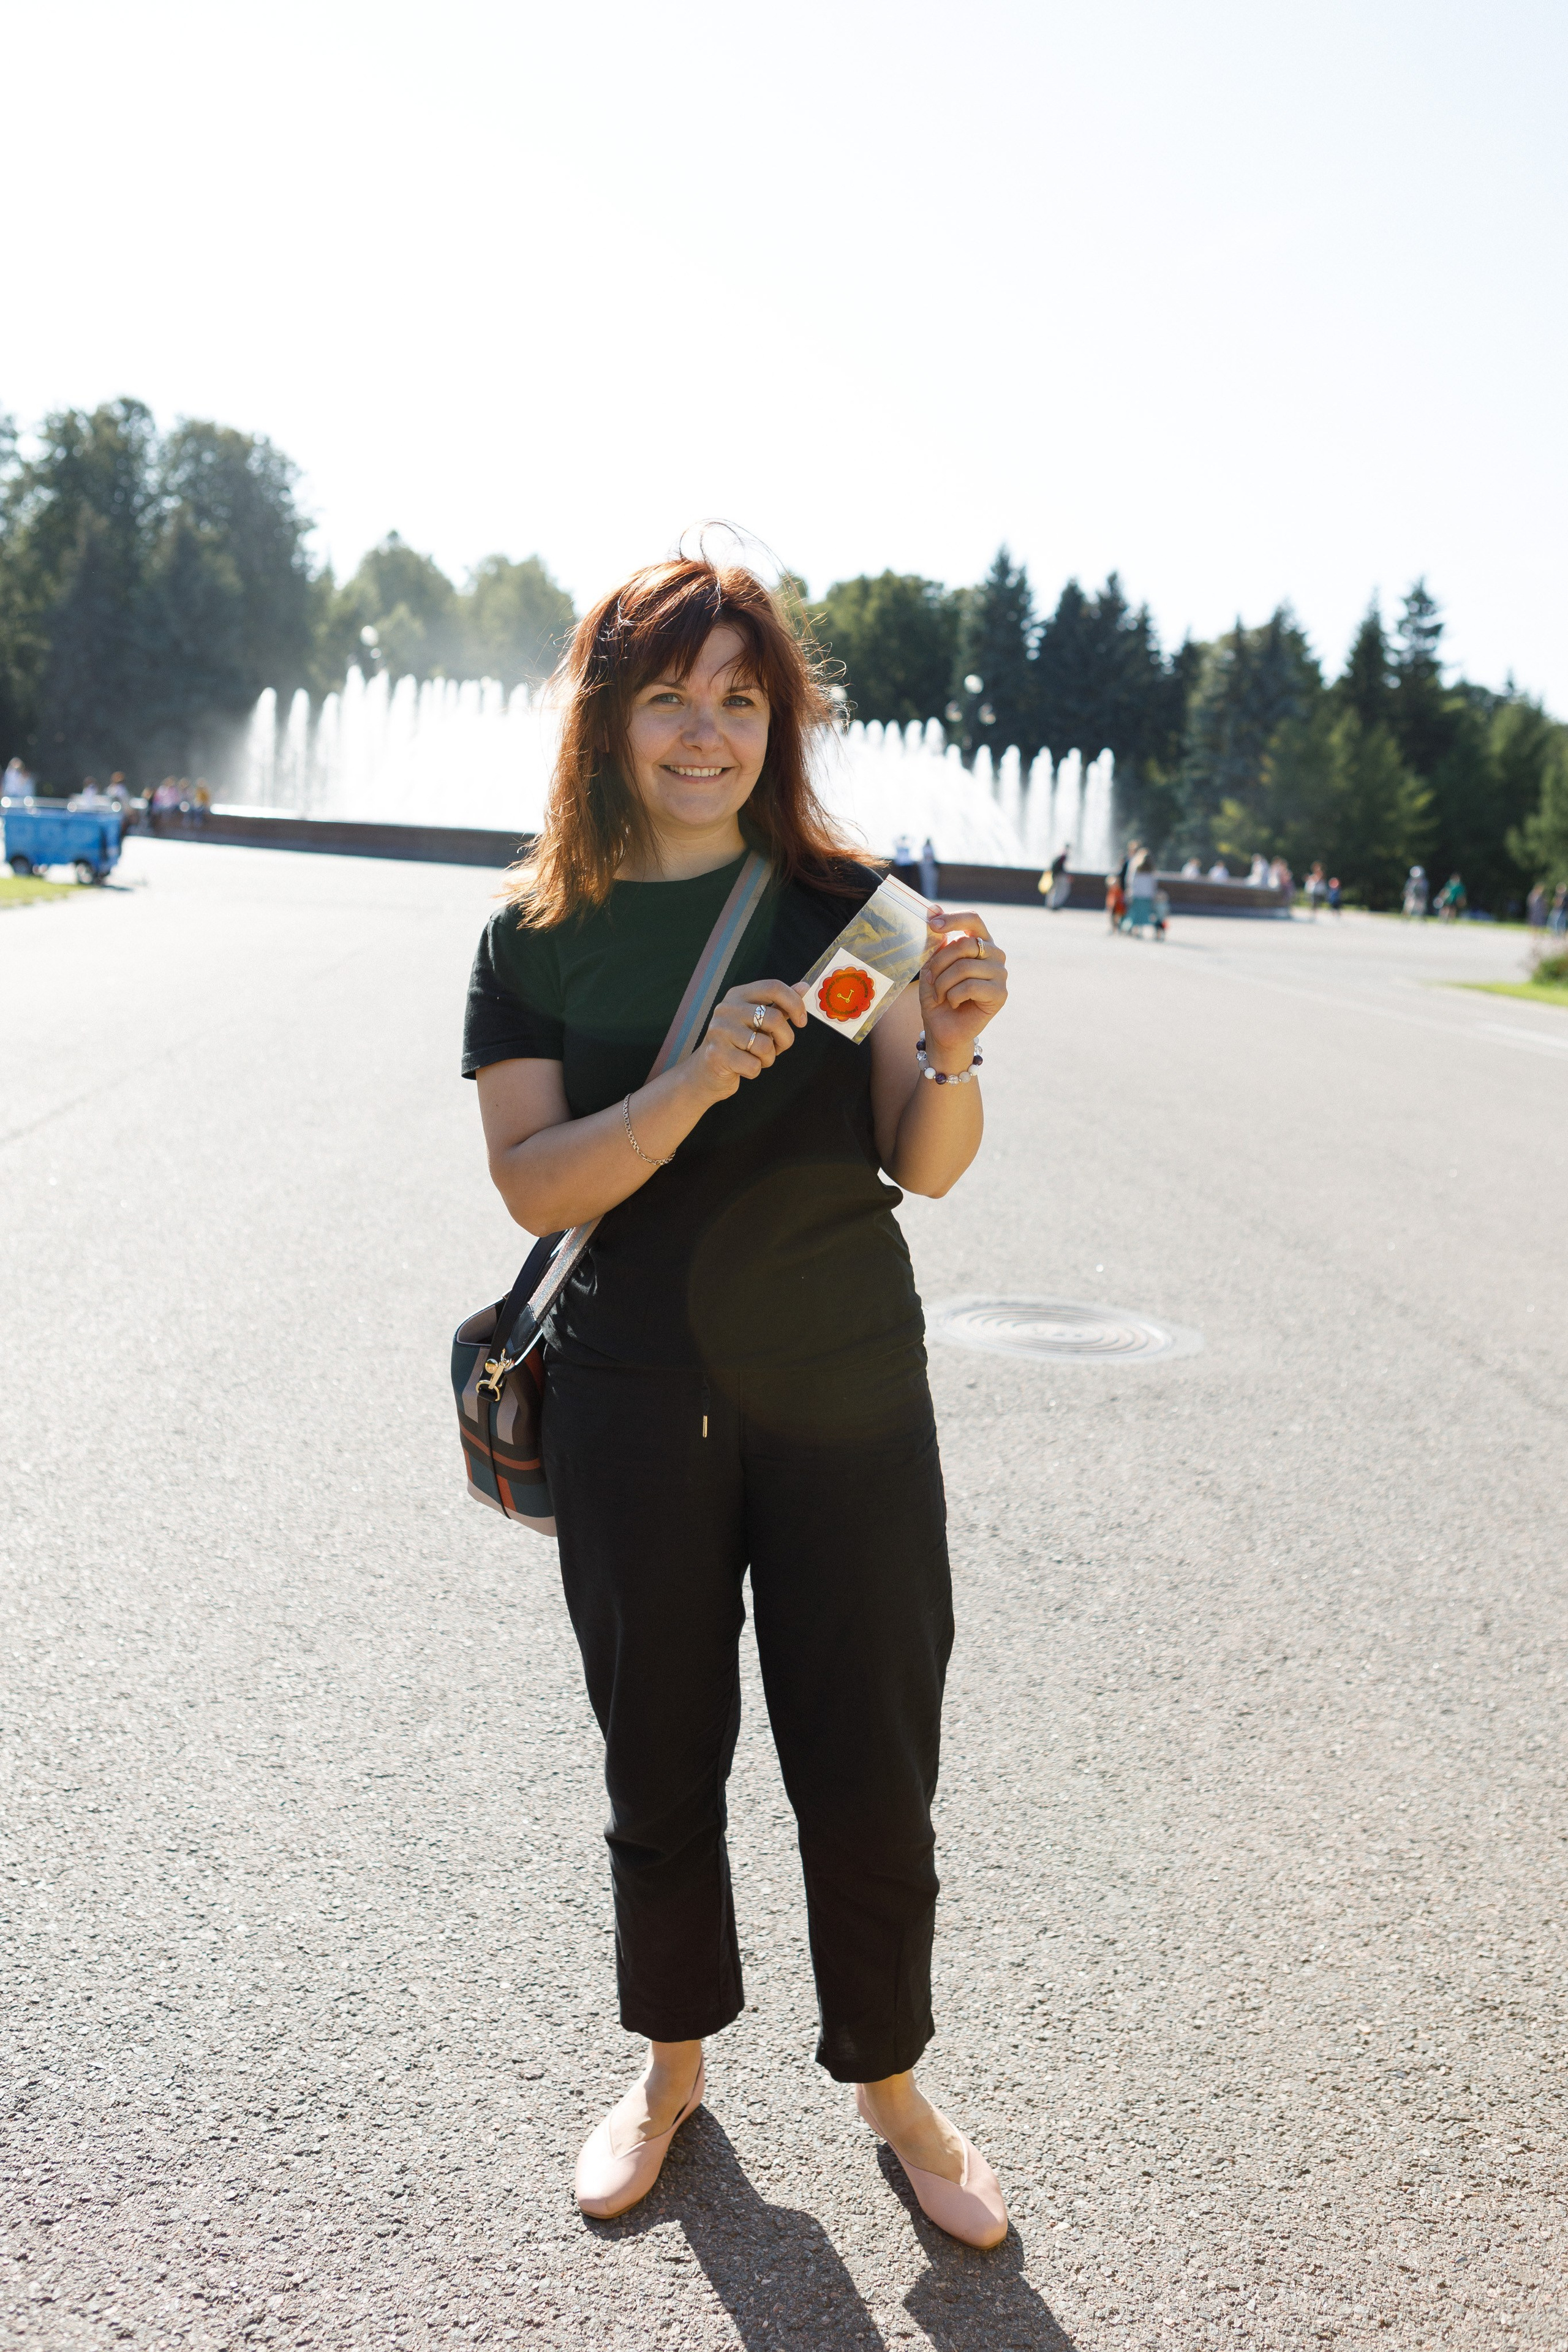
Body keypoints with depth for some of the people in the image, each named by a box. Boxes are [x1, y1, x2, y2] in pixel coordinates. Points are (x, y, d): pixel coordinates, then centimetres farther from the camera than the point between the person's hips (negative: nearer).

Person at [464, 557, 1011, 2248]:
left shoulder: (842, 904, -2)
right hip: (633, 1413, 1)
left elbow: (927, 1168, -6)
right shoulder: (537, 939, -1)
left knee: (869, 1761, 7)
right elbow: (533, 1182, -11)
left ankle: (888, 2083, 32)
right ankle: (671, 2069, 38)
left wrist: (950, 1054, -27)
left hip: (847, 1403, 0)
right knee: (661, 1758, 15)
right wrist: (698, 1079, -26)